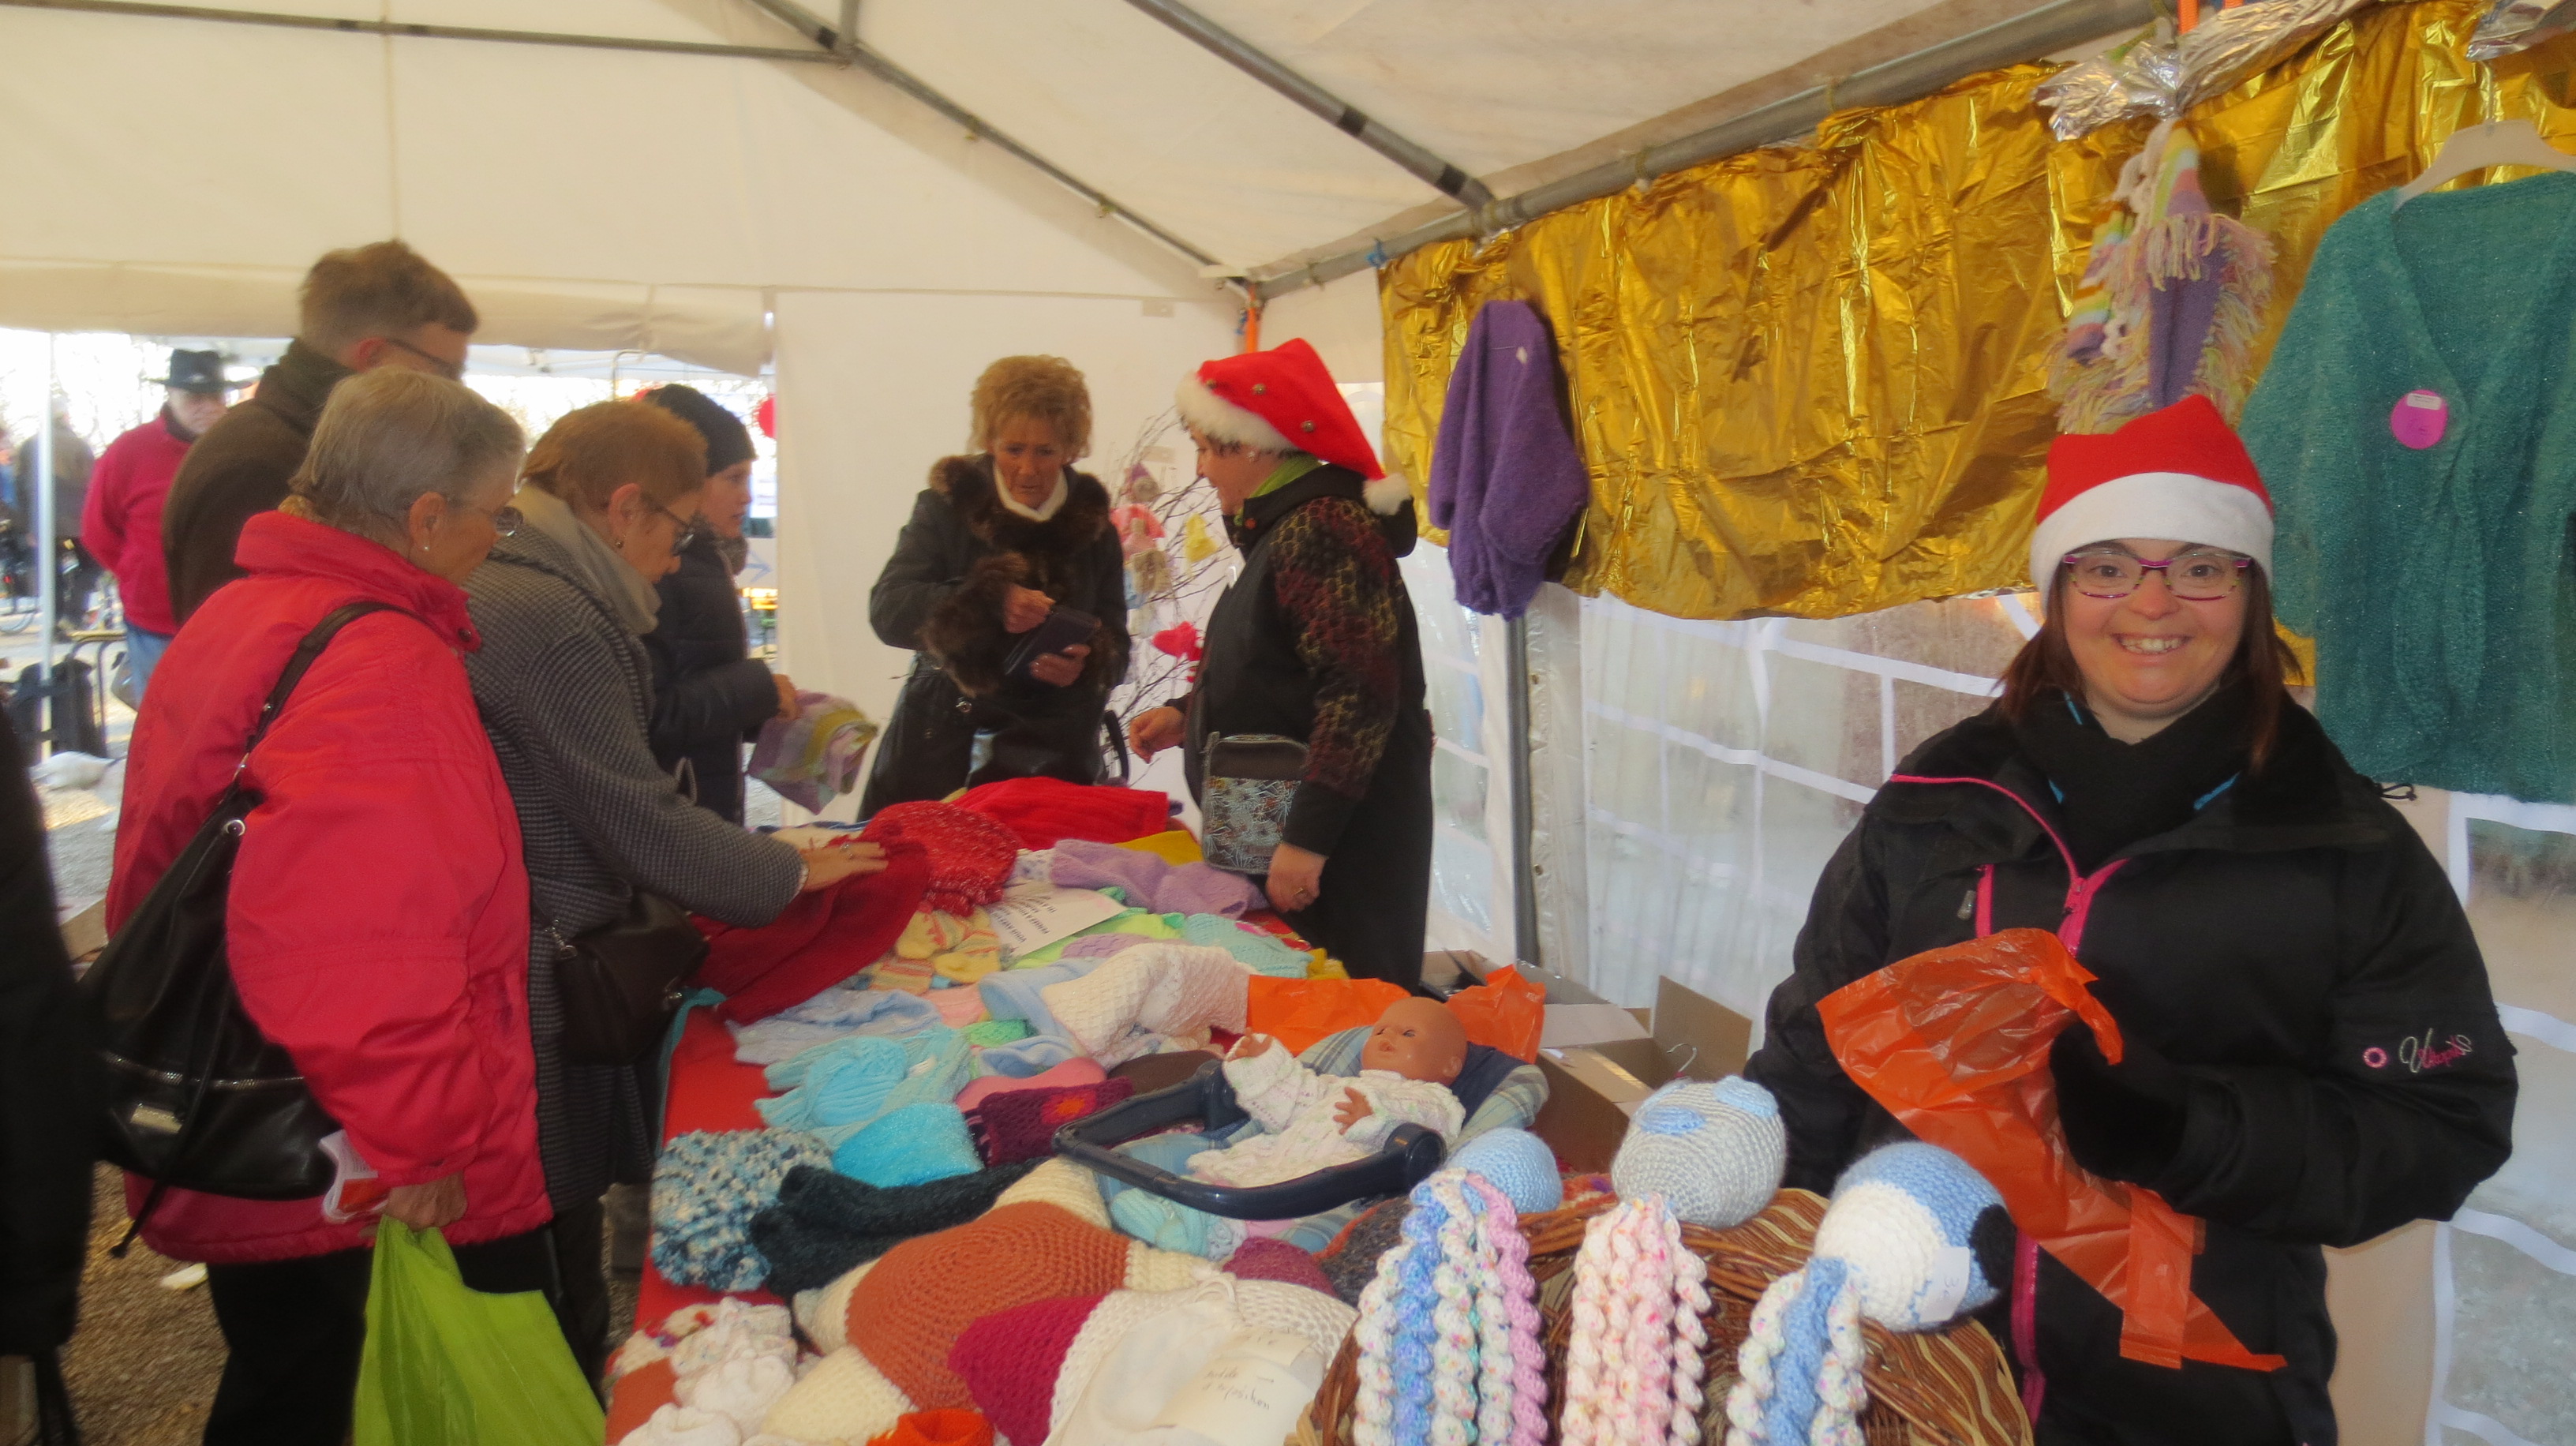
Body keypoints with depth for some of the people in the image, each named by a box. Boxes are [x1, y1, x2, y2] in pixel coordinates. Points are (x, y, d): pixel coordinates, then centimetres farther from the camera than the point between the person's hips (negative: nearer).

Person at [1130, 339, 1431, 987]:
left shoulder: (1321, 528, -17)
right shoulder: (1282, 526, 16)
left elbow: (1358, 696, -24)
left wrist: (1307, 838, -25)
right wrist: (1187, 714, 18)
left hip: (1342, 836, -10)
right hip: (1276, 827, 10)